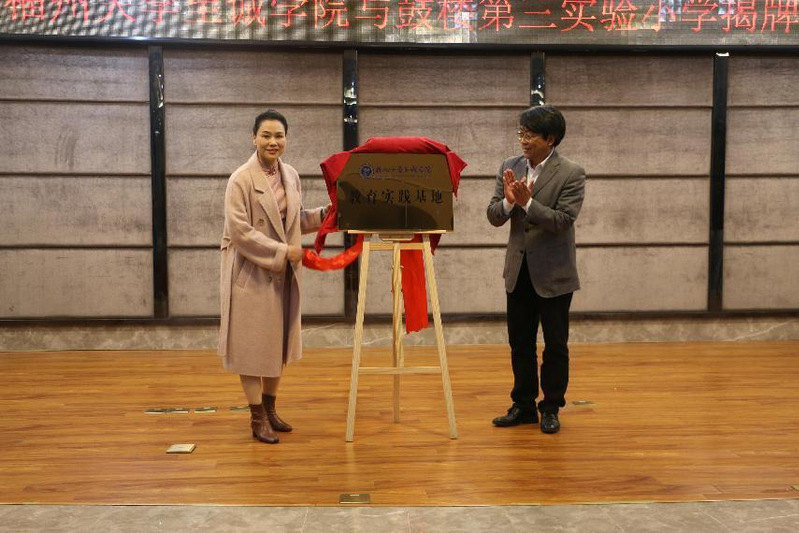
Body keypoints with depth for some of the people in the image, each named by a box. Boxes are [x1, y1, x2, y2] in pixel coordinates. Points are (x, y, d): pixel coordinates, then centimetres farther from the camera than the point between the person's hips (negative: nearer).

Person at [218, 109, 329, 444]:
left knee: (280, 342, 14)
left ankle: (270, 409, 29)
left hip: (284, 273, 7)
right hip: (251, 273, -7)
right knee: (253, 344, 2)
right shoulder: (241, 180, -14)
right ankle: (257, 419, 14)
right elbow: (239, 231, -19)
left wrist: (325, 214, 1)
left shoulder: (291, 175, 6)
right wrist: (283, 251, -20)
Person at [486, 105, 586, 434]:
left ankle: (551, 408, 20)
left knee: (555, 345, 6)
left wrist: (527, 202, -26)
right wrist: (509, 200, -20)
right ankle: (523, 406, 25)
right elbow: (494, 217, -1)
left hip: (553, 274, -4)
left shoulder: (571, 174, -11)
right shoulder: (509, 168, 3)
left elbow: (563, 221, -19)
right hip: (518, 271, 5)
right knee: (520, 343, 12)